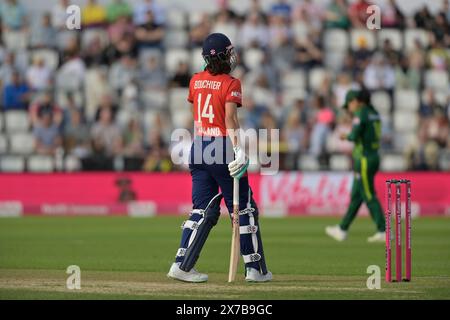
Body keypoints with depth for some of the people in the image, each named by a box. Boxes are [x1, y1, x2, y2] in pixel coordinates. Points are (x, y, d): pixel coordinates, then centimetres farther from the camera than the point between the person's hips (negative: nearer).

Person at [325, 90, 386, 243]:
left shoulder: (360, 113, -14)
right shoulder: (373, 113, 13)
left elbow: (355, 135, -21)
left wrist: (347, 136, -2)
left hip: (364, 160, -10)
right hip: (373, 157, 10)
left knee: (369, 196, -6)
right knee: (356, 196, 14)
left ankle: (383, 232, -7)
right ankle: (342, 230, 21)